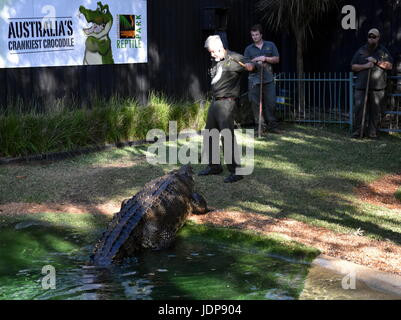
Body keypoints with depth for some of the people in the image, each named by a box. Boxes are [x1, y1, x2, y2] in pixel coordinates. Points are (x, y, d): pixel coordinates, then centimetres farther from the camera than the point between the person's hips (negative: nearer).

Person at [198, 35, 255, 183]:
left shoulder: (234, 58, -11)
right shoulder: (215, 60, 16)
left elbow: (251, 64, -25)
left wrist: (249, 66, -45)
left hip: (226, 102, -9)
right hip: (215, 101, 9)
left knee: (227, 136, -16)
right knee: (209, 135, 14)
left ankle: (236, 171, -12)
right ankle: (214, 166, 27)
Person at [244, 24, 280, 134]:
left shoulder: (270, 45, 13)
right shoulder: (249, 49, 13)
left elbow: (277, 59, 7)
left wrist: (265, 58, -7)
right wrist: (254, 61, -8)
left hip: (268, 79, 0)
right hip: (254, 80, 1)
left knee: (271, 103, -3)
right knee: (256, 103, -3)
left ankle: (272, 125, 4)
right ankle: (261, 125, 3)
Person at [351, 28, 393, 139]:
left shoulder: (383, 51, 10)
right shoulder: (361, 51, 13)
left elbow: (389, 66, 2)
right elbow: (353, 66, 9)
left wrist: (376, 61, -9)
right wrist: (364, 66, -9)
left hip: (378, 87, -1)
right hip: (361, 86, 1)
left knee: (375, 110, 0)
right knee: (359, 108, -5)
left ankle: (372, 132, 7)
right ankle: (359, 130, 3)